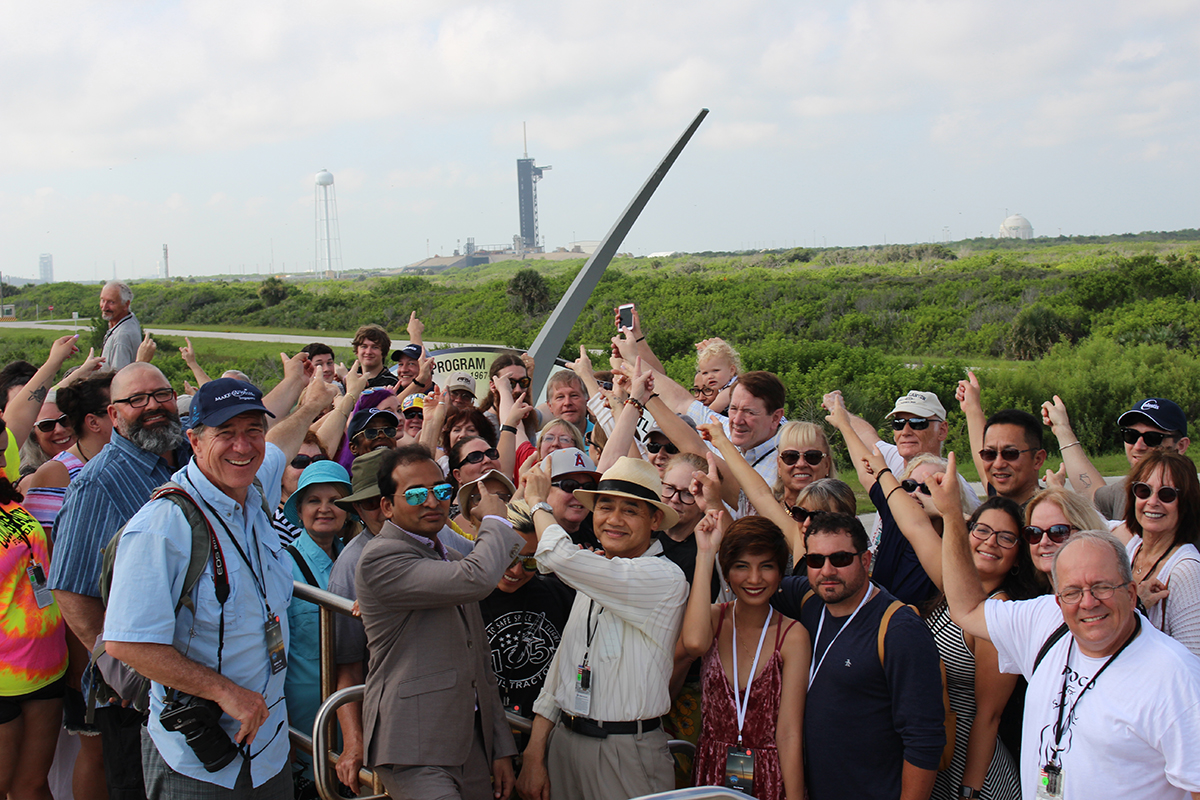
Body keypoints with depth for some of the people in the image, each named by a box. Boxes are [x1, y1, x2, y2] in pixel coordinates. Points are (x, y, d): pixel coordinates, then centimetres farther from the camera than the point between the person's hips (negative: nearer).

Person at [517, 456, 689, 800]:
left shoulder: (665, 578, -16)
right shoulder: (592, 576, 10)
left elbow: (560, 556, -23)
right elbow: (562, 662, 11)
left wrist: (538, 502, -4)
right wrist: (535, 755, 6)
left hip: (627, 754, -6)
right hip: (564, 741, 6)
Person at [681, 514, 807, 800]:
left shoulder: (792, 636, -11)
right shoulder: (714, 618, -1)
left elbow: (789, 733, -13)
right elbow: (694, 643, -27)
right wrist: (705, 552, -21)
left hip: (770, 776, -3)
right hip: (713, 774, 3)